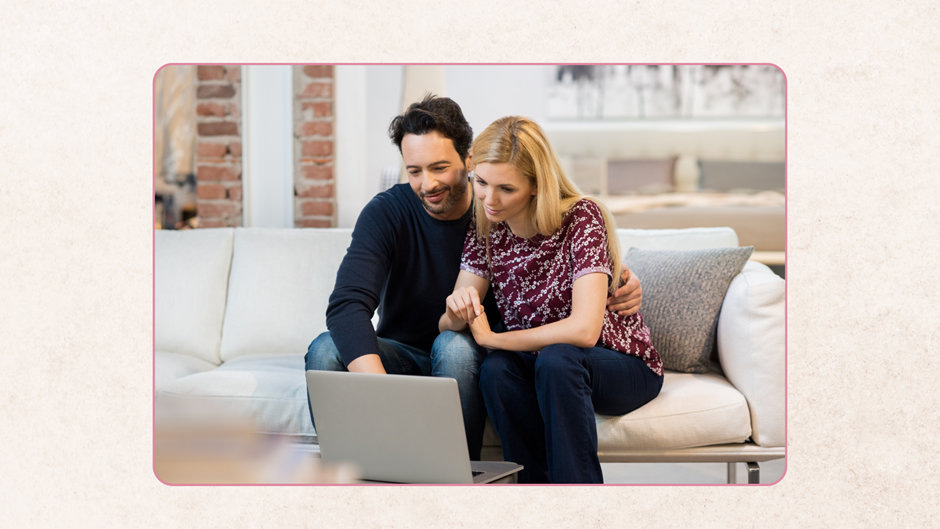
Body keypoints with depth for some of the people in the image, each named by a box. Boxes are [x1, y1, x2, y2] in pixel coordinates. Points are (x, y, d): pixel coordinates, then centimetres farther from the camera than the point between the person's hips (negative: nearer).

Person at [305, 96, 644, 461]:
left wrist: (624, 288, -25)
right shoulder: (386, 214, -12)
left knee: (454, 345, -35)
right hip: (403, 356, 1)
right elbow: (347, 305, -27)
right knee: (326, 351, -27)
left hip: (472, 359, -1)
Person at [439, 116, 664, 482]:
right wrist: (457, 310, -31)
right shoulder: (484, 229, -3)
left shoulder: (582, 218, -20)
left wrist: (491, 338, -22)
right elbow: (446, 326, -5)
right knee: (495, 370, -29)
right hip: (540, 369, 4)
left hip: (625, 369, -4)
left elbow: (584, 329, -31)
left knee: (555, 360, -36)